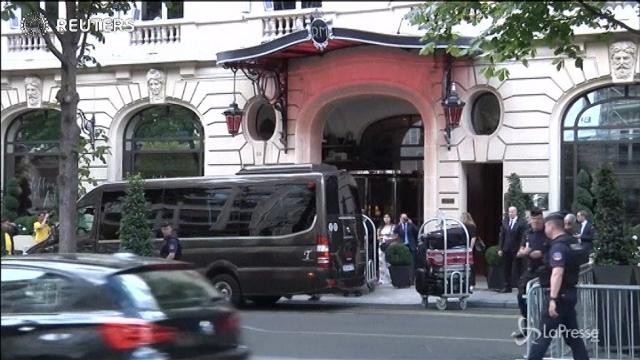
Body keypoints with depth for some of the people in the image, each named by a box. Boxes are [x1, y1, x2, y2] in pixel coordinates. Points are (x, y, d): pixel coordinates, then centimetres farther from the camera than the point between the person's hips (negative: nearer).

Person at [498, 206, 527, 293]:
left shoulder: (521, 223, -6)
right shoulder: (505, 222, 8)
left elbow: (523, 237, -9)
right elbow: (502, 236, 9)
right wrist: (500, 248, 4)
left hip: (516, 250, -5)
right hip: (507, 250, 5)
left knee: (517, 270, -2)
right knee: (507, 269, 9)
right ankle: (507, 287, 16)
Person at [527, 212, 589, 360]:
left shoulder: (558, 246, -17)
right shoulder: (573, 242, 12)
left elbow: (557, 273, -28)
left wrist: (553, 298, -32)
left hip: (560, 294, -9)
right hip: (571, 293, 9)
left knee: (543, 334, -4)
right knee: (572, 335, 12)